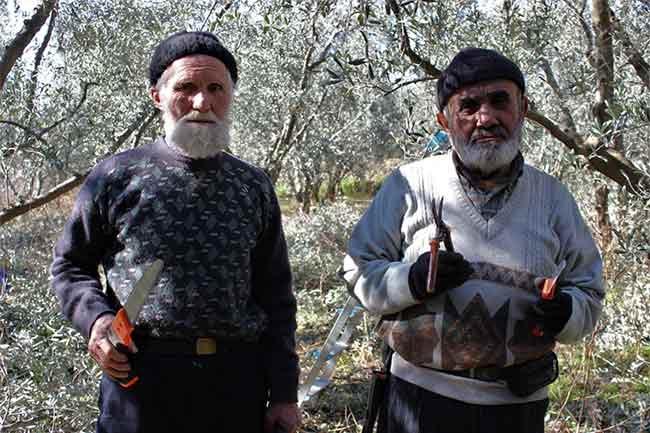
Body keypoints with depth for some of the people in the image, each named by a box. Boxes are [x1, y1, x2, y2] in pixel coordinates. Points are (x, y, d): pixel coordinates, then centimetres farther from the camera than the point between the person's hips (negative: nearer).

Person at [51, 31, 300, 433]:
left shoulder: (254, 186, 6)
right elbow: (70, 265, 10)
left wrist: (283, 395, 5)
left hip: (238, 379, 2)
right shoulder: (117, 177, 0)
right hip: (140, 375, -2)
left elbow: (276, 298, 8)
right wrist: (95, 318, -10)